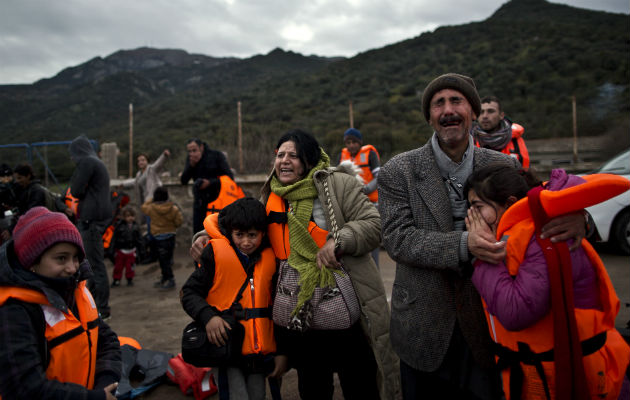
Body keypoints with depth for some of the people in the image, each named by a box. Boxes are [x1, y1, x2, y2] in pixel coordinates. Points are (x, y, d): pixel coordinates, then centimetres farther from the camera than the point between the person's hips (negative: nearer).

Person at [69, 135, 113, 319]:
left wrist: (74, 178, 5)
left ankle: (102, 309, -1)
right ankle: (93, 303, 29)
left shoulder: (86, 162, -10)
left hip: (91, 218, -10)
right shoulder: (96, 162, 19)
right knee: (93, 262, 18)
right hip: (101, 216, 10)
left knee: (96, 264, -6)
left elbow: (76, 191, -11)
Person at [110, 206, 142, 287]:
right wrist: (113, 248, -7)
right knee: (118, 266, 5)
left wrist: (138, 247, 11)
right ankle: (116, 280, 18)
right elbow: (114, 237, -6)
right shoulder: (119, 225, -9)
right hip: (120, 250, -2)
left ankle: (130, 279, 22)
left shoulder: (135, 226, 2)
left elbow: (138, 238, 13)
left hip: (131, 250, 2)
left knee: (130, 266, 8)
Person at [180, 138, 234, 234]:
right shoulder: (190, 159, 5)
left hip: (217, 199, -4)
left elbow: (229, 177, -11)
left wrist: (210, 182, -20)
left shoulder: (217, 155, -7)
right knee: (198, 230, 3)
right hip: (200, 201, 4)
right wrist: (191, 166, -16)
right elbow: (183, 181, -2)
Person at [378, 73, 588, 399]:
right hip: (423, 331, -1)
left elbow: (539, 219, 2)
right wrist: (463, 244, -30)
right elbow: (397, 238, -15)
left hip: (486, 327, 2)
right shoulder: (398, 171, -7)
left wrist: (575, 220, -23)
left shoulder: (504, 167, 0)